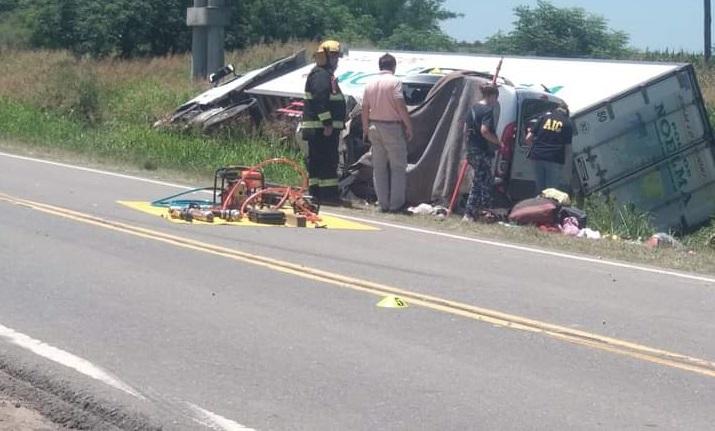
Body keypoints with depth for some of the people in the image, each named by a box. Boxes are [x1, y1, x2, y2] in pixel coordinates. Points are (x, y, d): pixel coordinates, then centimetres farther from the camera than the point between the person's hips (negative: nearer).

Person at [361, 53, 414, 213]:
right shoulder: (394, 82, -10)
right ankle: (396, 204, -1)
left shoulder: (370, 84, 8)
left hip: (375, 126, 6)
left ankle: (383, 204, 11)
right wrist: (409, 126, -10)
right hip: (392, 127, -6)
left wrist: (365, 130, 19)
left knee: (379, 167, 10)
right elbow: (400, 106, -17)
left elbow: (365, 108, 11)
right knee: (398, 167, 2)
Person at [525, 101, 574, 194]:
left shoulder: (544, 116, 7)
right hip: (555, 159, -3)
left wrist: (532, 150, 19)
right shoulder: (568, 123, 2)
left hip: (537, 156, 3)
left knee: (540, 188, 12)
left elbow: (528, 138, 4)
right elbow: (567, 144, -2)